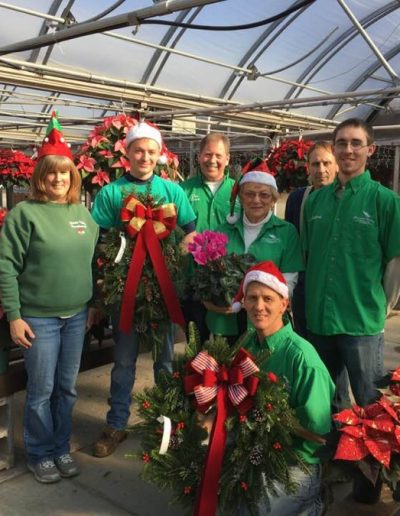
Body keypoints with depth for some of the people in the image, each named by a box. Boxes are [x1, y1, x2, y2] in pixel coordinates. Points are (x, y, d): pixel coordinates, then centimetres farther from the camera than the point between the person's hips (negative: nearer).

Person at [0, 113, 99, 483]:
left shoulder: (83, 212, 6)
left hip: (77, 316, 4)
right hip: (38, 318, -4)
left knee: (67, 388, 14)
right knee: (41, 391, 6)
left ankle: (61, 447, 32)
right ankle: (40, 454, 27)